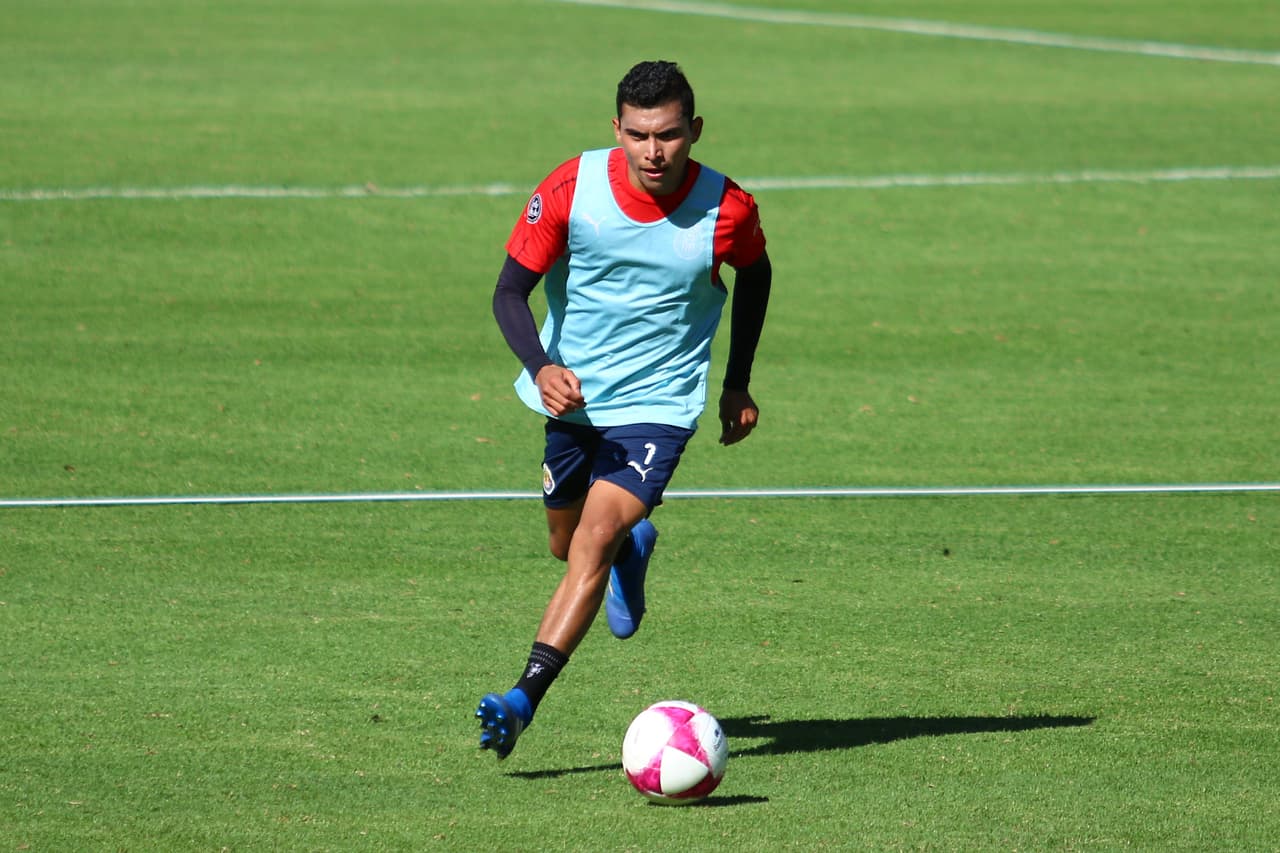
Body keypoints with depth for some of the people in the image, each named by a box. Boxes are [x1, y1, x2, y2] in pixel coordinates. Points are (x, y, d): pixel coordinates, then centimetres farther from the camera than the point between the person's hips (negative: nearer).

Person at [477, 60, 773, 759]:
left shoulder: (727, 210, -15)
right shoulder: (571, 188, -17)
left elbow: (754, 274, 9)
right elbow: (510, 290, -12)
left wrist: (738, 384, 11)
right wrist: (540, 367, -31)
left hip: (658, 404, -3)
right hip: (573, 392, 3)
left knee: (594, 542, -20)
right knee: (568, 543, 18)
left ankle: (523, 700, -24)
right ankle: (633, 547, 54)